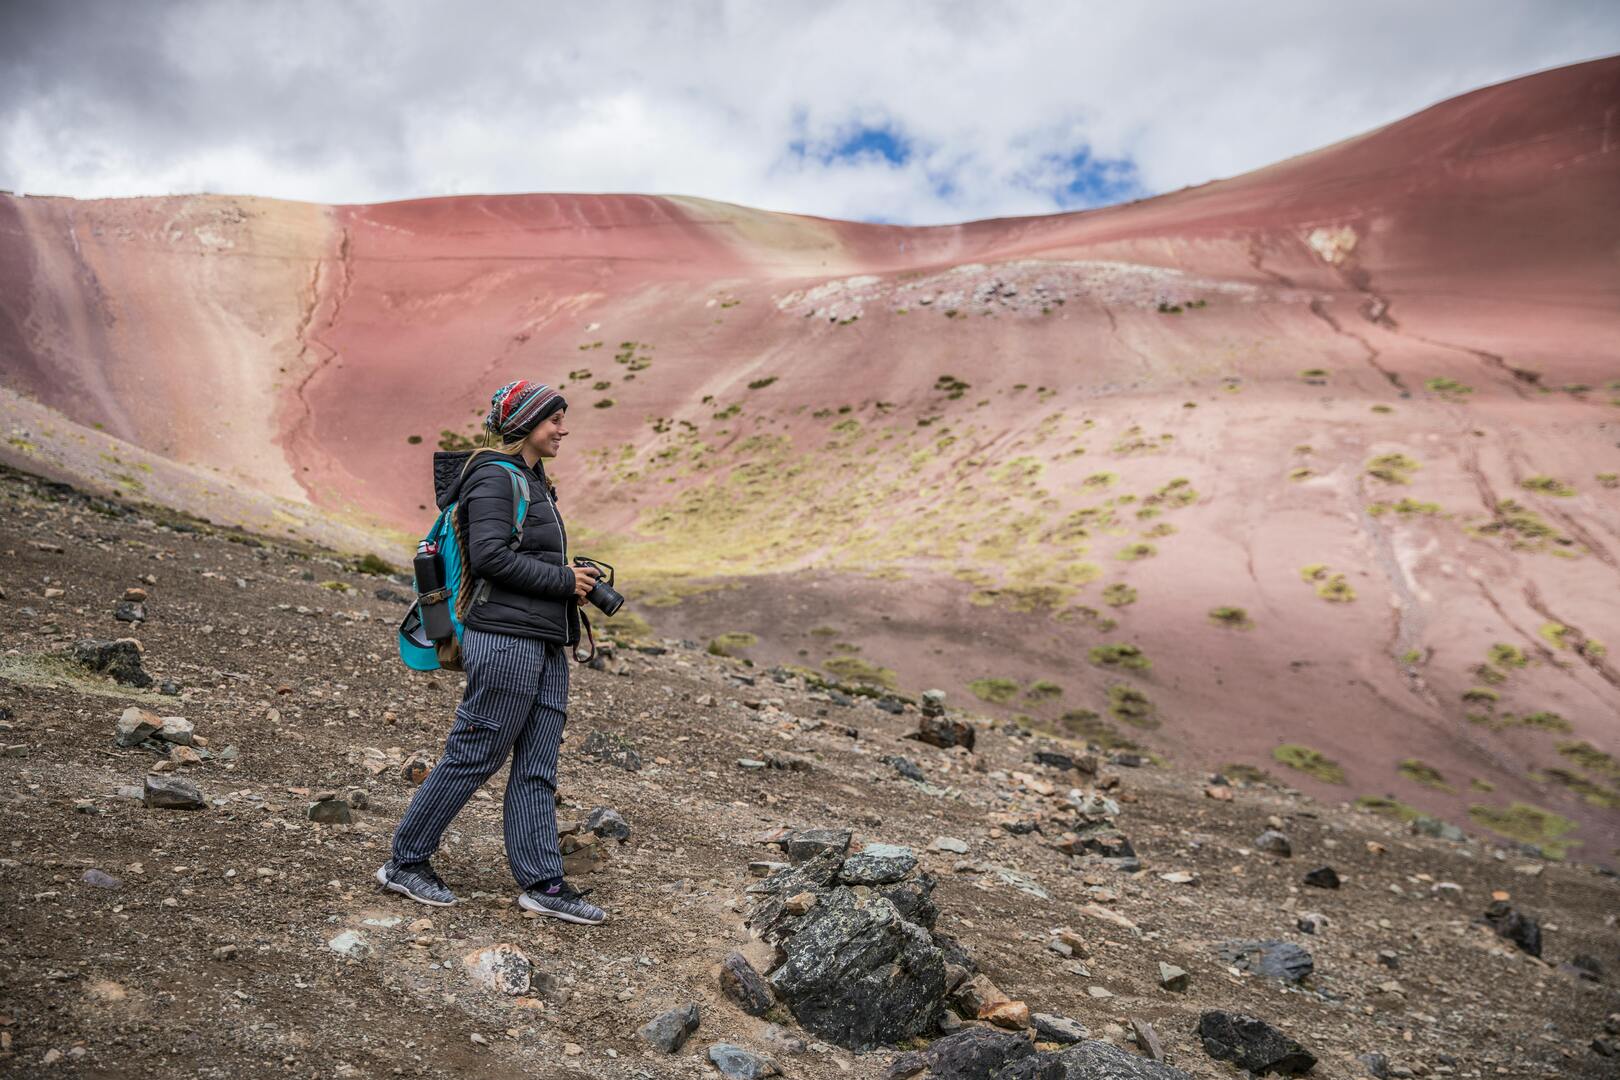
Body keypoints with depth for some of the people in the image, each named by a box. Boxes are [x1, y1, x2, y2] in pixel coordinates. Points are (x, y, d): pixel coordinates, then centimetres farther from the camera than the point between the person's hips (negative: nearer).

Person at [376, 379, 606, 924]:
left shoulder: (532, 481, 19)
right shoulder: (495, 477, -10)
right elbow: (490, 555, -21)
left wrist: (574, 583, 9)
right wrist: (564, 580, -14)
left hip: (544, 645, 9)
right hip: (506, 639, -9)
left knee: (537, 769, 9)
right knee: (472, 758, 0)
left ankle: (543, 883, 13)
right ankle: (406, 861, 16)